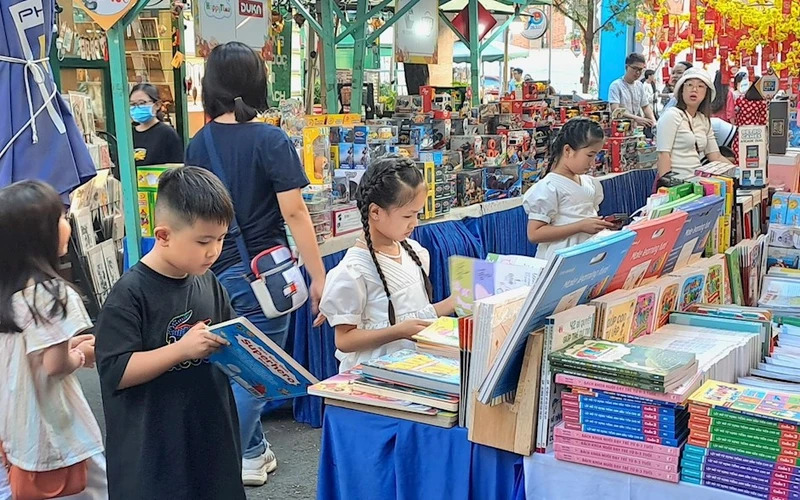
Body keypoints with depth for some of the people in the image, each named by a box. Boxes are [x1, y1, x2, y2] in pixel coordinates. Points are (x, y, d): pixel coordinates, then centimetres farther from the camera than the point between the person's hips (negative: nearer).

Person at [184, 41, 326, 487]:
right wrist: (319, 277, -12)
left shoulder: (199, 143, 3)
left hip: (215, 272, 6)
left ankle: (252, 452, 31)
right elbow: (294, 212, -16)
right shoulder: (271, 140, -13)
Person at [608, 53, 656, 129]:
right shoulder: (616, 85, -5)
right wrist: (636, 118, -29)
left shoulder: (640, 85, 14)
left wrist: (653, 121, -3)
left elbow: (645, 106, 18)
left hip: (638, 126, 6)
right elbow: (615, 110, -17)